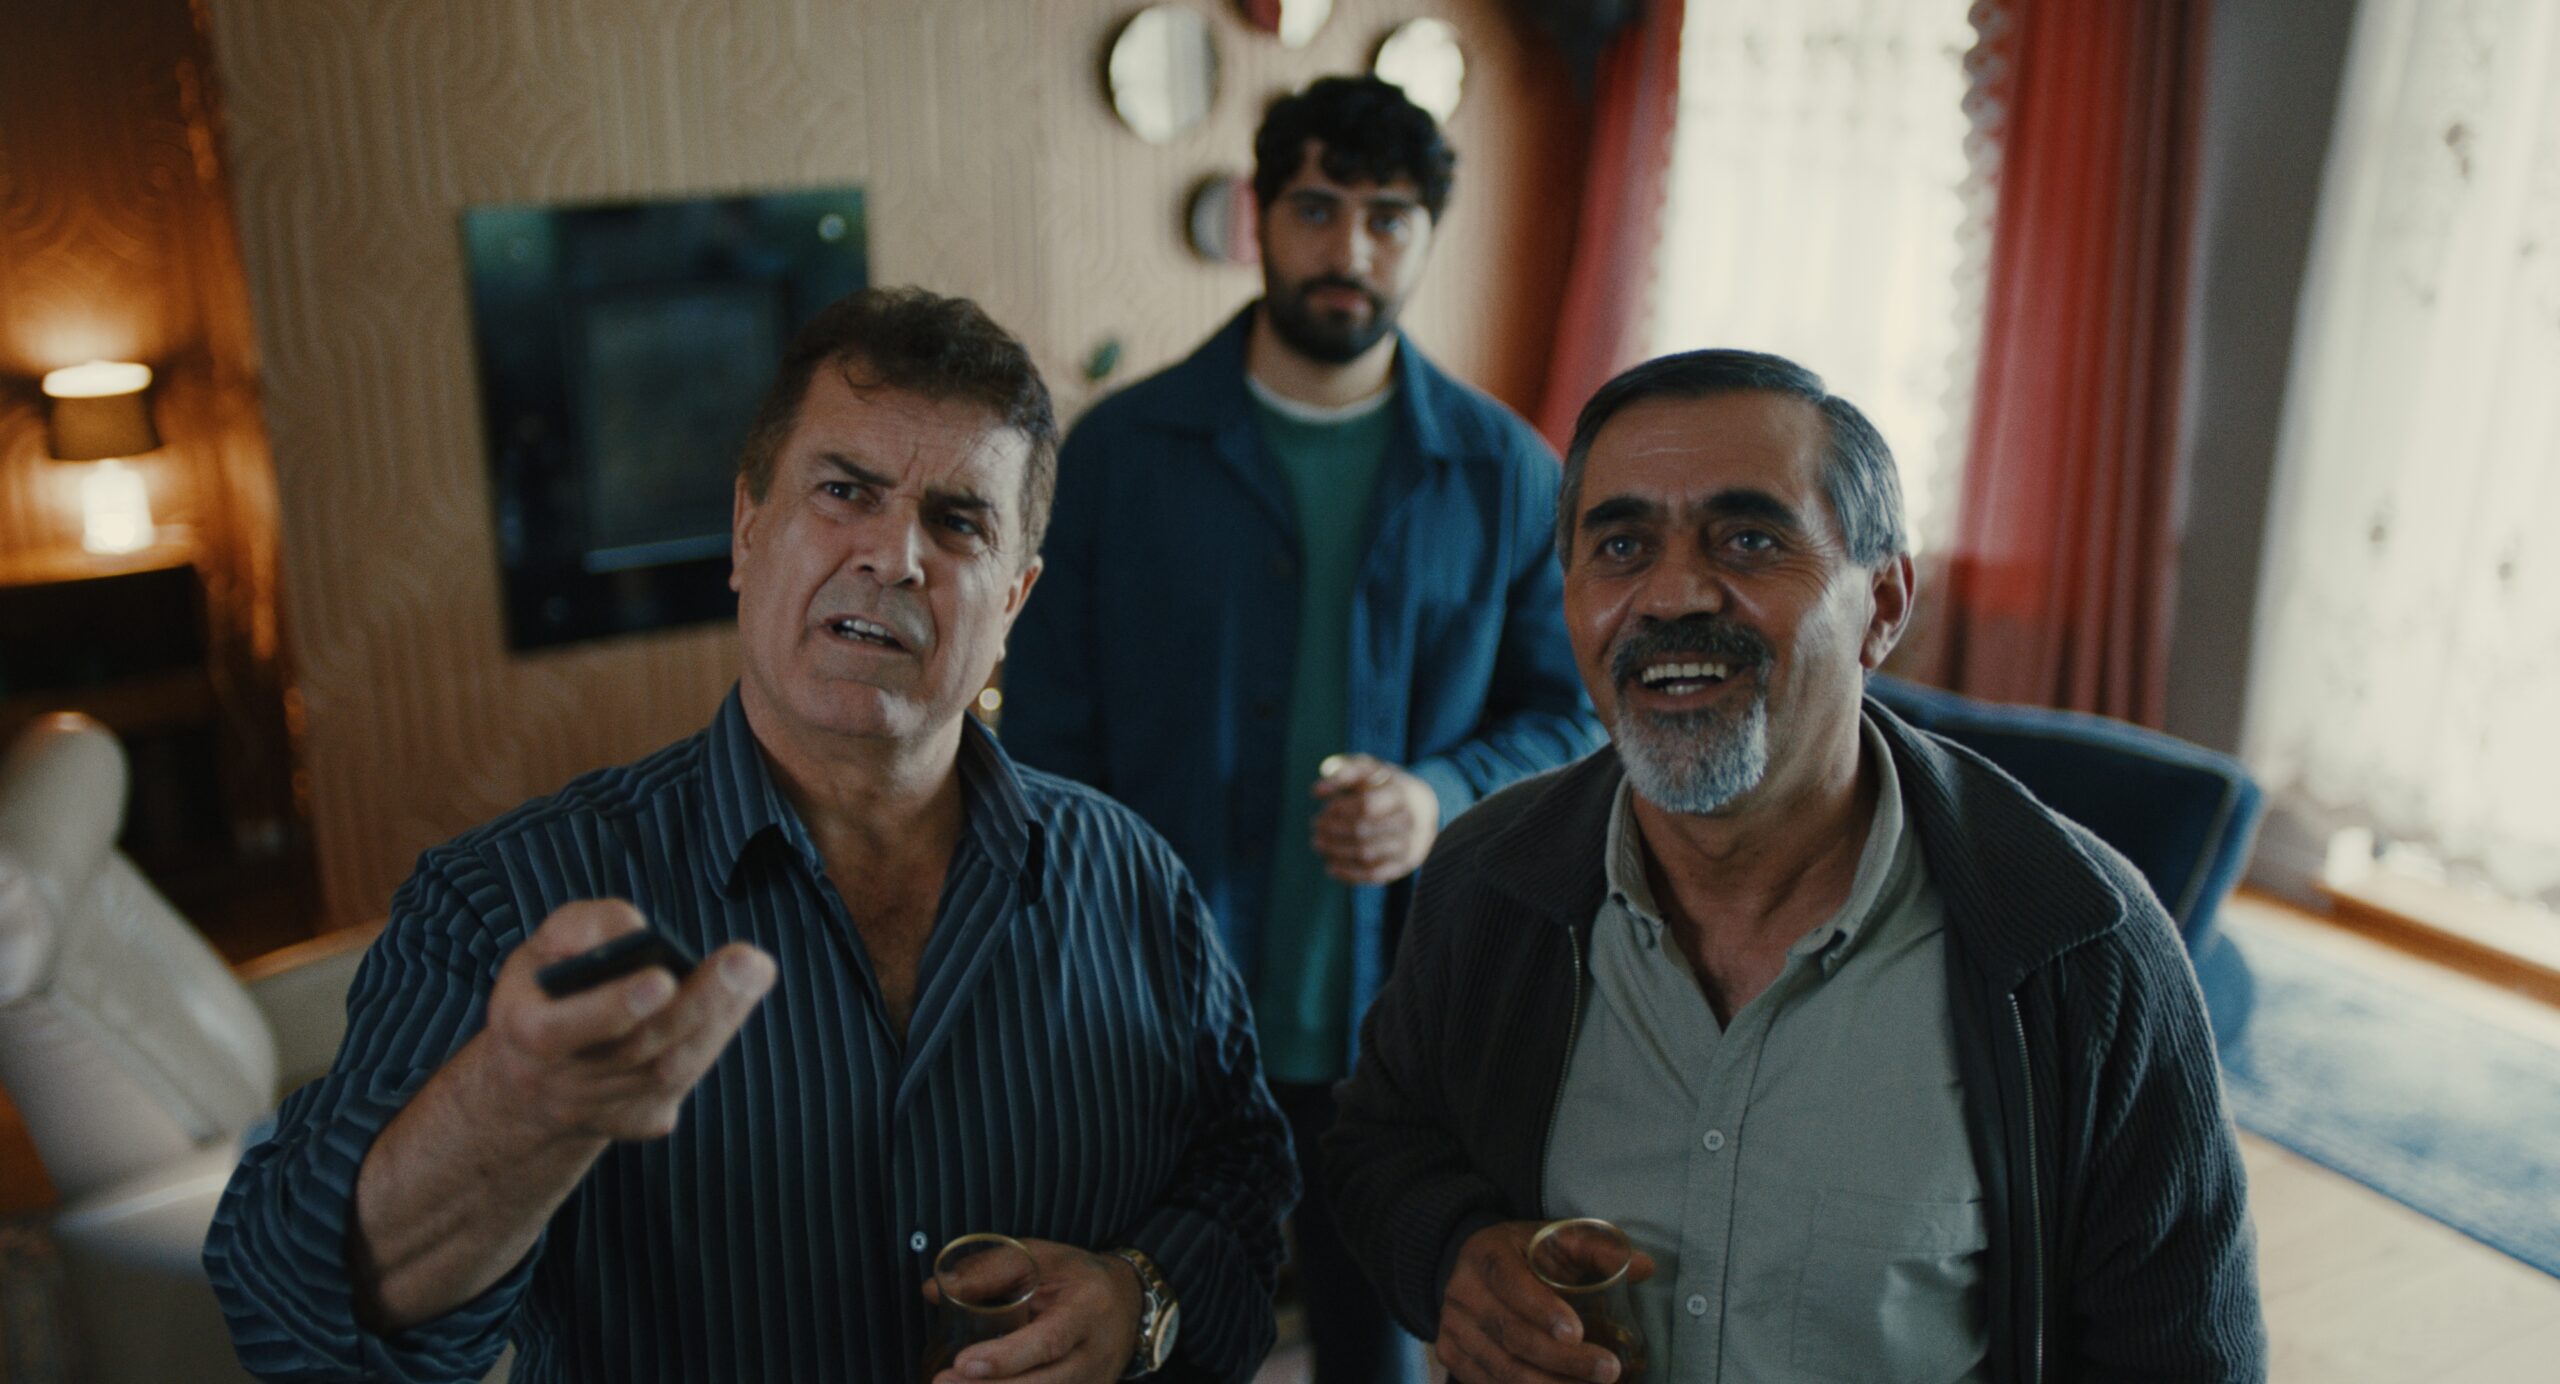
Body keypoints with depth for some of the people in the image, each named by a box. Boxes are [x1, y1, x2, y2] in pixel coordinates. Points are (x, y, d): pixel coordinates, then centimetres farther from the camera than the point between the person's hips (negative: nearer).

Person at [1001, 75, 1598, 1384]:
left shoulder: (1503, 472, -1)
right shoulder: (1118, 450, -4)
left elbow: (1573, 714, 5)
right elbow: (1046, 735, -1)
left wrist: (1444, 796, -16)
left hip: (1395, 1015, 1)